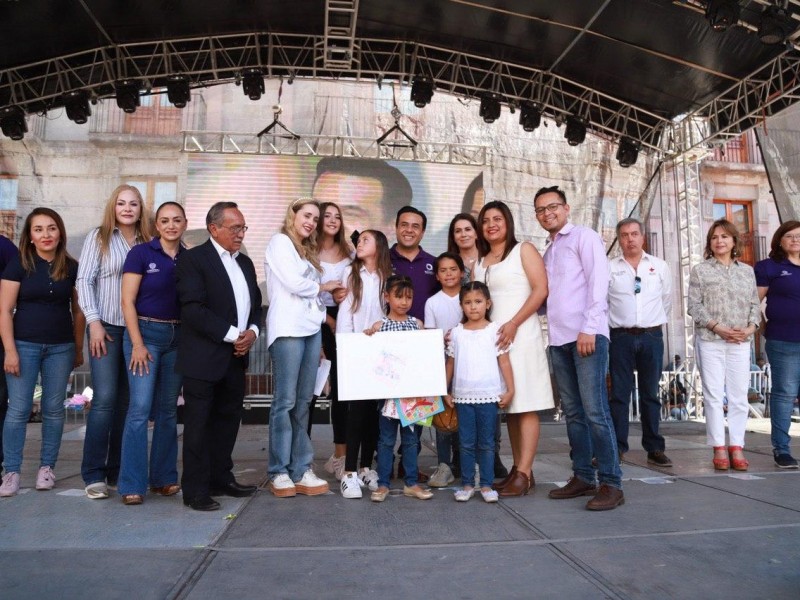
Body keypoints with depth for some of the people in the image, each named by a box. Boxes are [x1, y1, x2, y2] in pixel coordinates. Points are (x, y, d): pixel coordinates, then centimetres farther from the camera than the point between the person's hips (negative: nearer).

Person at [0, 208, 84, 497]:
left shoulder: (71, 267, 3)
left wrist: (79, 349, 10)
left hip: (61, 347, 2)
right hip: (24, 345, -2)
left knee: (54, 409, 8)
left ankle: (47, 467, 20)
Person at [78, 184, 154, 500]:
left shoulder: (147, 242, 10)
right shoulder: (99, 237, 3)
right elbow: (84, 280, -2)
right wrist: (94, 321, -10)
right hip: (107, 327, -3)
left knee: (127, 401, 6)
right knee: (105, 399, -8)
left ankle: (117, 471, 15)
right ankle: (94, 474, 3)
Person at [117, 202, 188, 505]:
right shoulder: (141, 253, -4)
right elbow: (128, 301, -7)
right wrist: (137, 344, -13)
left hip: (178, 337, 4)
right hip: (145, 332, -4)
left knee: (168, 409, 10)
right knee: (140, 408, -8)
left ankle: (164, 478, 20)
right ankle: (132, 485, 2)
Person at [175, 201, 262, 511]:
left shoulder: (245, 262, 16)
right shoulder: (193, 259, -7)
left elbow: (255, 304, 18)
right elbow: (193, 309, -17)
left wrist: (252, 331, -3)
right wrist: (232, 335, -16)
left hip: (236, 357, 7)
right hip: (204, 357, -7)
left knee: (228, 419, 14)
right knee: (199, 424, 1)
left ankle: (222, 478, 28)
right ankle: (195, 490, 10)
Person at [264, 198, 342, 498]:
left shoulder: (307, 250, 24)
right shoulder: (280, 241, 1)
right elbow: (294, 284, -10)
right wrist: (323, 287, 6)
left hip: (312, 329, 7)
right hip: (288, 329, -7)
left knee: (303, 402, 6)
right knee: (285, 401, -6)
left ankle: (300, 470, 9)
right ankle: (279, 472, 2)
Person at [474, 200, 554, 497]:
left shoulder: (523, 250, 4)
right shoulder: (480, 263, 20)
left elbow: (541, 290, -7)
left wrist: (514, 323, -15)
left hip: (521, 336, -6)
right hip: (491, 338, 6)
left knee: (525, 405, -6)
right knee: (509, 406, 6)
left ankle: (524, 474, -6)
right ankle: (518, 469, 11)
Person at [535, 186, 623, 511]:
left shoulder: (583, 236, 3)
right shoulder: (548, 251, 23)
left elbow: (598, 281, -9)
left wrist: (589, 328, -17)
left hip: (587, 335, -7)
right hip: (558, 339, 7)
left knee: (595, 409, -9)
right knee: (573, 411, 9)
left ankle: (611, 484, -3)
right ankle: (582, 477, 16)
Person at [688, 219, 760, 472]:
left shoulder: (747, 271, 14)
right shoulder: (700, 271, 4)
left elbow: (754, 304, 12)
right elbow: (693, 306, -3)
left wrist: (751, 327, -6)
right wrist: (718, 327, -12)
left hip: (740, 342, 3)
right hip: (709, 340, -3)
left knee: (739, 396, 2)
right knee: (714, 395, -2)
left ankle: (736, 446, 10)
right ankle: (719, 448, 5)